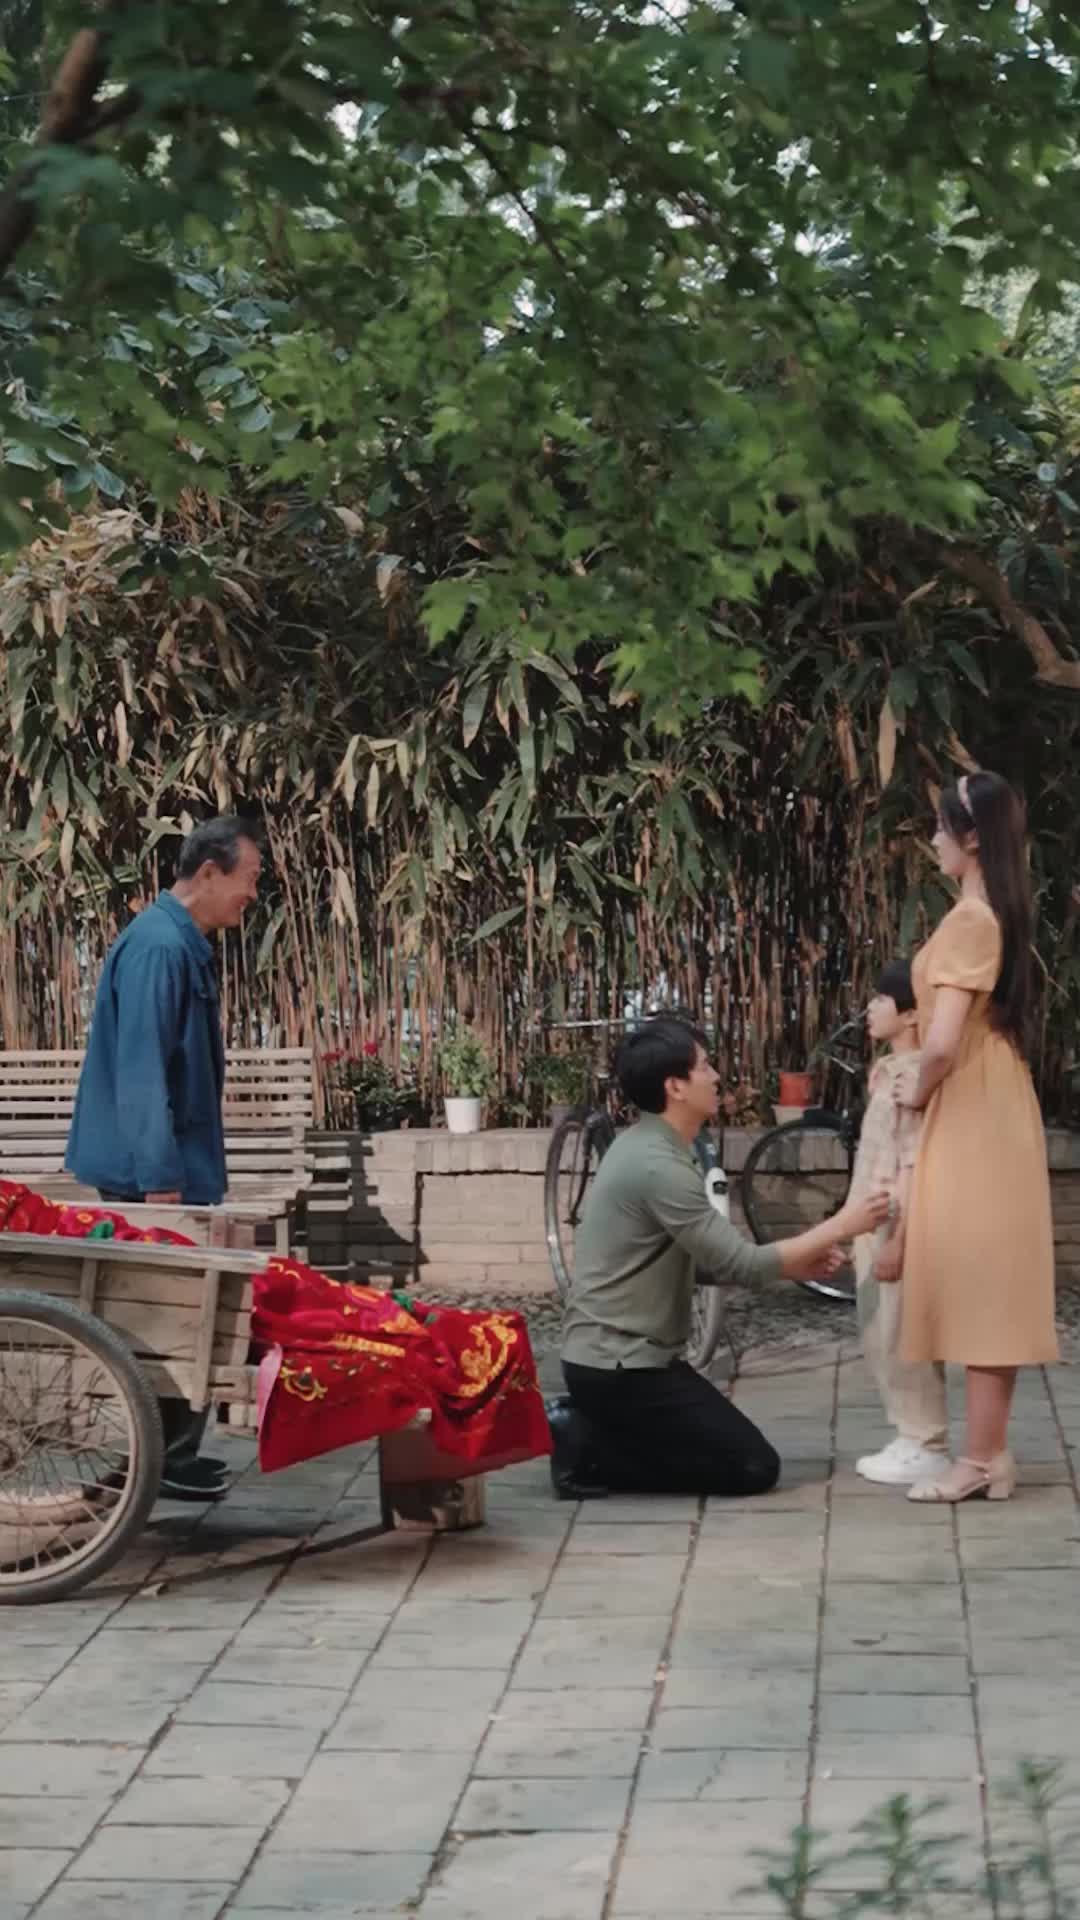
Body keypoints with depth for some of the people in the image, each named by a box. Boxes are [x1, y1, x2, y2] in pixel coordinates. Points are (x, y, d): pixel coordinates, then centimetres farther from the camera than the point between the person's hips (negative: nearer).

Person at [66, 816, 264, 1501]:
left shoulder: (185, 944, 13)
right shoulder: (159, 946, -19)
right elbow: (141, 1070, -24)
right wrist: (160, 1178, -25)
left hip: (175, 1163, 10)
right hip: (153, 1169, -10)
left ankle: (172, 1451, 20)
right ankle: (168, 1459, 4)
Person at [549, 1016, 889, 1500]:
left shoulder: (647, 1148, 11)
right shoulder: (658, 1165, -21)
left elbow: (710, 1259, 15)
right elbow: (740, 1264, -20)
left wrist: (794, 1266, 6)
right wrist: (838, 1227, -12)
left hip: (618, 1354, 10)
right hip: (620, 1364, -10)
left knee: (739, 1453, 17)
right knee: (753, 1467, -5)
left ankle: (590, 1427, 10)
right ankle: (588, 1449, -6)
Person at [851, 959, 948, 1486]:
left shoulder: (915, 1076, -15)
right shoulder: (889, 1073, 15)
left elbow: (915, 1167, -20)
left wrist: (897, 1240, -22)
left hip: (898, 1226, -10)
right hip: (874, 1225, 10)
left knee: (902, 1337, -4)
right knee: (880, 1337, 13)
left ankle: (925, 1447, 3)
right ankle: (910, 1439, 21)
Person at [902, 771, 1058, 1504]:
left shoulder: (969, 920, -17)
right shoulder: (1002, 914, 11)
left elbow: (942, 1044, -24)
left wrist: (918, 1098, -6)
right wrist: (930, 1094, 12)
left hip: (972, 1120, -9)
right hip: (997, 1113, 9)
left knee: (977, 1286, -4)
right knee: (991, 1287, 11)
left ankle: (982, 1460, 0)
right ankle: (991, 1452, 16)